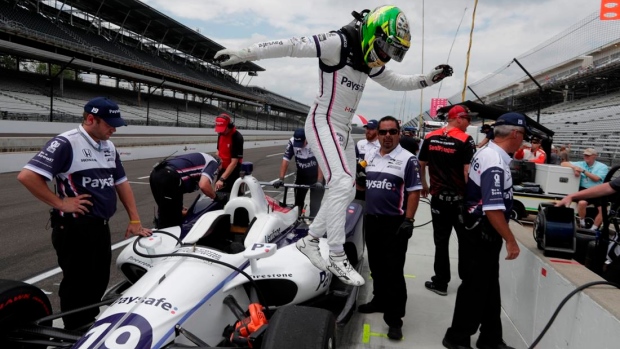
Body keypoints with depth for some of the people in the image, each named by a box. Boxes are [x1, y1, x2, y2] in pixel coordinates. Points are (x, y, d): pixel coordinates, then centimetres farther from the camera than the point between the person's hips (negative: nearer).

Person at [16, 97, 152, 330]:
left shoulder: (109, 147, 10)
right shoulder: (66, 143, -14)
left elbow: (121, 182, 15)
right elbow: (27, 176, -21)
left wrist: (134, 220, 11)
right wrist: (60, 203, -15)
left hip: (101, 226, 8)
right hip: (75, 228, -8)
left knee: (99, 283, 18)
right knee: (77, 285, 6)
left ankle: (92, 328, 37)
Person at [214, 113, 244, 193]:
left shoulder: (237, 138, -23)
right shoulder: (220, 134, 0)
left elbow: (234, 162, -26)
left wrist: (222, 179, -32)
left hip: (233, 171, -7)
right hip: (222, 169, 7)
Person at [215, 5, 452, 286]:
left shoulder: (370, 62, 11)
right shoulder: (338, 42, -14)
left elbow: (396, 82, 23)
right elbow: (291, 46, -19)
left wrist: (430, 78, 14)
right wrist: (244, 53, -22)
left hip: (343, 129, 9)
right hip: (322, 124, -9)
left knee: (347, 191, 9)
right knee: (341, 183, -20)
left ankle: (309, 240, 20)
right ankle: (337, 258, -11)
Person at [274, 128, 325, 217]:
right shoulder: (292, 142, -18)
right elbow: (285, 160, -16)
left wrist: (319, 181, -37)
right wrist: (281, 179, -22)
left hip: (316, 175, -3)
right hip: (301, 175, 3)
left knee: (315, 203, -3)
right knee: (298, 201, 13)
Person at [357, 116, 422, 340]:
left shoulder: (407, 159, -7)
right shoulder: (369, 157, 11)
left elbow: (414, 192, -10)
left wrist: (409, 220, -16)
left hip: (395, 222, -6)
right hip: (371, 220, 6)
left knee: (393, 271, -1)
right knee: (376, 267, 18)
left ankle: (394, 318, 8)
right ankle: (379, 301, 36)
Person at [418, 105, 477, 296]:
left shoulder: (430, 138, 2)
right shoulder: (465, 140, -11)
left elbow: (421, 164, 9)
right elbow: (468, 171, -17)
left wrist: (424, 186, 22)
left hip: (439, 197, 3)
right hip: (460, 198, -3)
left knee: (441, 241, 10)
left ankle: (440, 282, 15)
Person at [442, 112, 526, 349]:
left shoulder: (486, 152, 8)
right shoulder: (495, 163, -24)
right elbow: (493, 209, -29)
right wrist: (510, 240, -21)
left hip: (479, 231, 10)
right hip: (482, 234, -10)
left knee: (489, 288, 18)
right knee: (475, 289, 3)